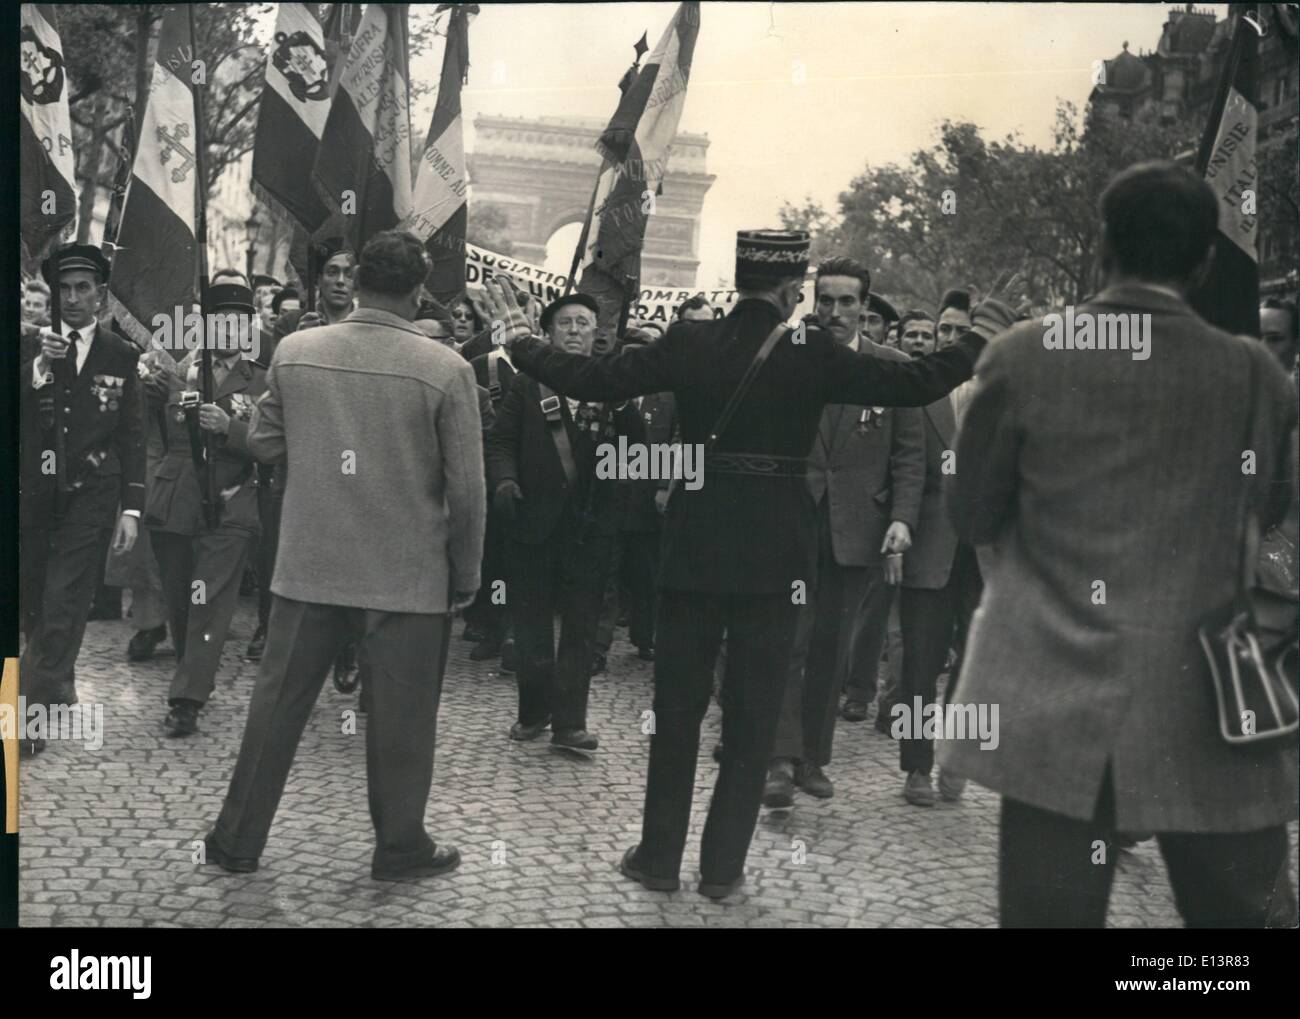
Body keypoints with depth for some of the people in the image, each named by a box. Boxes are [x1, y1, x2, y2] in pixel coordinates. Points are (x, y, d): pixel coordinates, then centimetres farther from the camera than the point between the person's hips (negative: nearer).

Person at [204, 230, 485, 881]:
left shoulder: (294, 351, -3)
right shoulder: (446, 369, -12)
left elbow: (263, 443, 8)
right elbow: (466, 487, -9)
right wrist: (466, 576, 2)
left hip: (308, 565, 3)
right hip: (409, 576, -3)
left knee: (277, 705, 14)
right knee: (400, 718, 10)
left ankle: (236, 841, 26)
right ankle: (400, 849, 23)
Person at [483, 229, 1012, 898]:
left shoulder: (688, 344, -4)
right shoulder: (812, 353, -8)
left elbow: (591, 378, -2)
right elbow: (913, 384, -5)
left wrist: (519, 335, 13)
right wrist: (982, 341, 12)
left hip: (694, 548, 2)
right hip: (774, 556, -1)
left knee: (676, 709, 12)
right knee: (751, 717, 9)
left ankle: (660, 855, 21)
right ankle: (722, 867, 15)